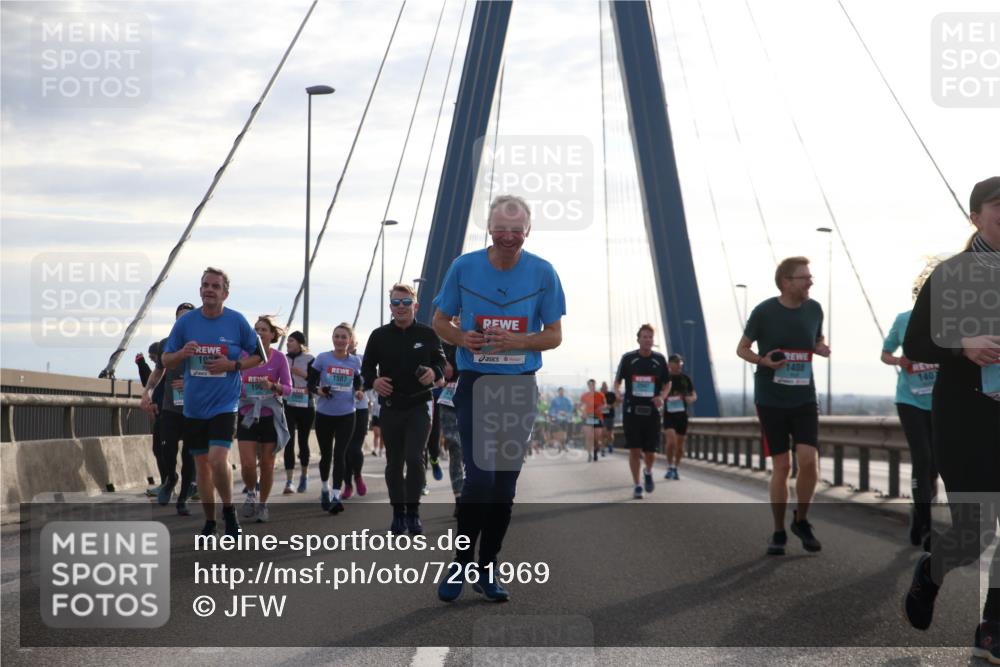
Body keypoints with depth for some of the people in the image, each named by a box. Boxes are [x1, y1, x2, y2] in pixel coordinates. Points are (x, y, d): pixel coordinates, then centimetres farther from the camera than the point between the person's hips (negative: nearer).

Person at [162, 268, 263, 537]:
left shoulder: (237, 322, -4)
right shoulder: (185, 322, 0)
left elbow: (258, 356, 5)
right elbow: (166, 361, 6)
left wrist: (232, 365, -12)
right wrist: (182, 353, -16)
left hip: (224, 403, -3)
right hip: (193, 406, 3)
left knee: (218, 459, -19)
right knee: (202, 464, 11)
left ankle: (229, 510, 5)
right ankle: (209, 521, 25)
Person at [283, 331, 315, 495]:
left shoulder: (310, 360, -1)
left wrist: (303, 374, -18)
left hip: (306, 406, -1)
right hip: (288, 405, 1)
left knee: (303, 441, 10)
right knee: (289, 442, -9)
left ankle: (304, 475, 29)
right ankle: (289, 481, -12)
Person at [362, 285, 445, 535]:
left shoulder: (427, 334, 1)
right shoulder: (379, 336, 3)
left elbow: (441, 362, 10)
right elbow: (367, 366, 11)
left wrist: (434, 372, -13)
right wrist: (373, 381, -11)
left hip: (419, 406, -2)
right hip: (390, 407, 2)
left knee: (414, 458, -14)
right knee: (394, 463, 8)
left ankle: (413, 511, 0)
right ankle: (398, 513, 19)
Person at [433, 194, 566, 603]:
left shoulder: (543, 273, -2)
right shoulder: (464, 267, -3)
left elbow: (554, 336, 2)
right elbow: (440, 322, 7)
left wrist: (517, 341, -17)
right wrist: (463, 338, -15)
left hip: (520, 388, 2)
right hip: (475, 385, -2)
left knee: (506, 482, 7)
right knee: (480, 477, -12)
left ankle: (487, 570, 19)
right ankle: (460, 565, 4)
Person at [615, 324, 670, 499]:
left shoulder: (659, 359, 5)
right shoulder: (628, 358, 0)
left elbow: (667, 384, 14)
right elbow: (617, 381, 9)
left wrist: (661, 396, -6)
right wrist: (618, 393, -12)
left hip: (652, 411, 1)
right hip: (631, 411, -1)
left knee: (650, 453, 1)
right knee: (634, 450, -2)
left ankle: (648, 472, 34)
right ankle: (637, 486, 11)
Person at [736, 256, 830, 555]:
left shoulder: (814, 309, 2)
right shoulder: (764, 312, -9)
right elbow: (742, 349, 2)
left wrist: (822, 347, -5)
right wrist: (763, 360, -18)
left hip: (804, 399, 3)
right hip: (771, 400, -3)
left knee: (809, 461, -10)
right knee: (782, 466, -1)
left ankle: (801, 520, 14)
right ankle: (778, 532, 15)